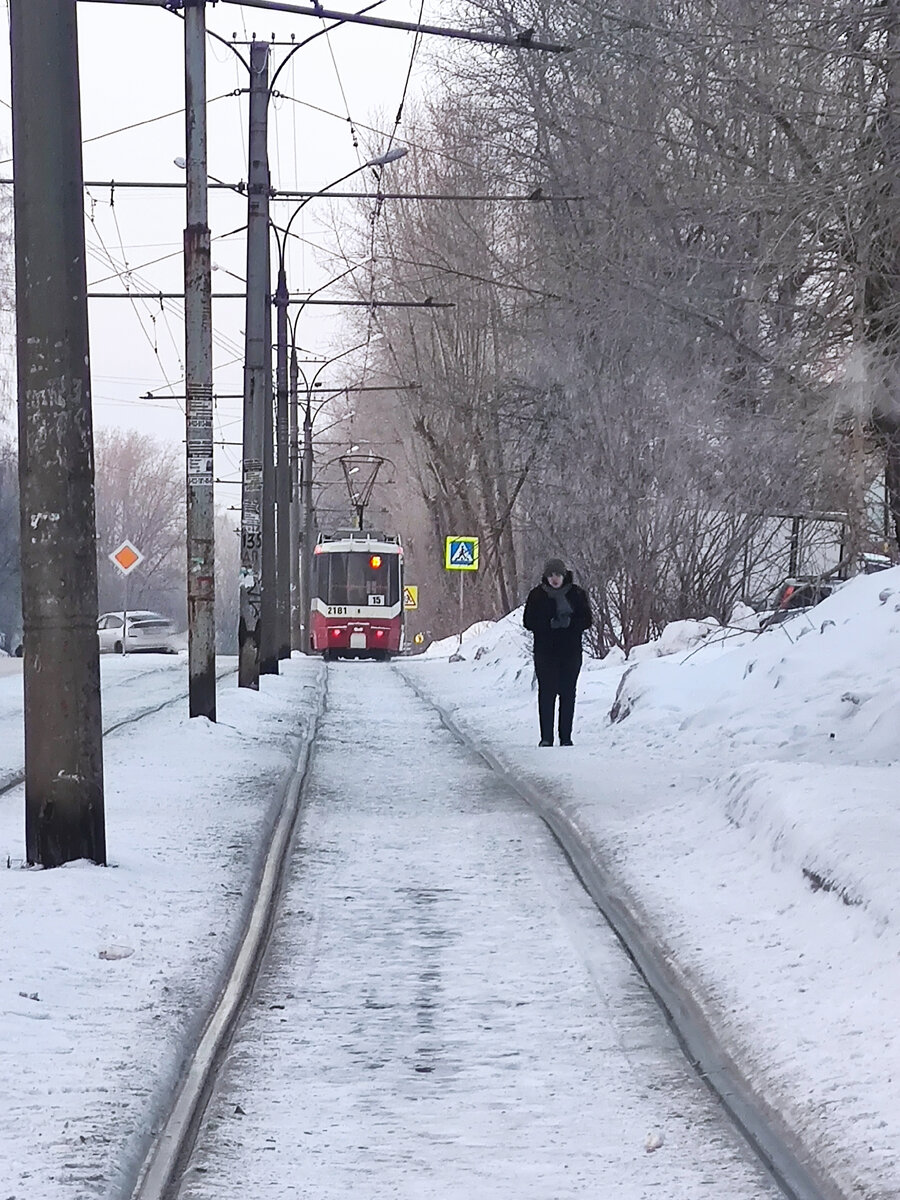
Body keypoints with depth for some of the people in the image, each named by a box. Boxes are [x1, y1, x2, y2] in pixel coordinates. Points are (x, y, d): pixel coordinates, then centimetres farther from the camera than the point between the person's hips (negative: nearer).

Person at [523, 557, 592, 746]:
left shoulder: (576, 594, 4)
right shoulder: (537, 595, 3)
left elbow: (587, 620, 3)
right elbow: (528, 622, 0)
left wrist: (569, 622, -16)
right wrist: (550, 624, -16)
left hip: (571, 651, 1)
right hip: (545, 651, -1)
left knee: (567, 693, 1)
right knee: (546, 692, -5)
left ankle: (566, 737, 6)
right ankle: (546, 737, -3)